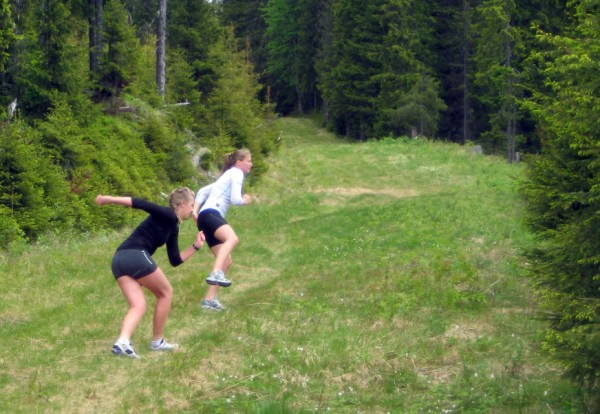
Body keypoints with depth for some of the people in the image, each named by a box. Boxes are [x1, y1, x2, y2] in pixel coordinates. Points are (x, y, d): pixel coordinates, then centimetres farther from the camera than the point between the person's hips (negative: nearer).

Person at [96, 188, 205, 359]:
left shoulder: (173, 228, 27)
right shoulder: (167, 215, 0)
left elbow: (175, 260, 30)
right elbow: (140, 203, -9)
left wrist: (196, 246, 29)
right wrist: (108, 199, -16)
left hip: (119, 260, 8)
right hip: (136, 256, -8)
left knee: (138, 305, 0)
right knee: (165, 293, 11)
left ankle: (122, 342, -24)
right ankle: (157, 341, 17)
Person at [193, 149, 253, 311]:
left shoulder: (227, 176, 31)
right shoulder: (236, 173, 2)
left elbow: (202, 191, 29)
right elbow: (235, 199, -9)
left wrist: (195, 211, 17)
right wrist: (245, 200, 12)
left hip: (208, 217, 10)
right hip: (210, 214, -10)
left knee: (227, 261, 7)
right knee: (232, 238, -37)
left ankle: (210, 299, 4)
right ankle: (216, 274, -54)